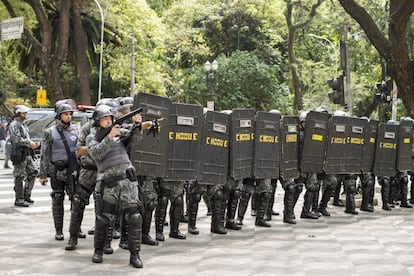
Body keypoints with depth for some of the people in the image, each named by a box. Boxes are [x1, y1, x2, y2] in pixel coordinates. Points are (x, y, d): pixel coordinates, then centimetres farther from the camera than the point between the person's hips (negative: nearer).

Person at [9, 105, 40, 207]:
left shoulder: (23, 125, 19)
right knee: (19, 178, -3)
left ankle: (26, 195, 15)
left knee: (33, 173, 7)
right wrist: (30, 143, -17)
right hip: (19, 154, -9)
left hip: (27, 154, 9)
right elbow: (17, 139, -22)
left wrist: (33, 144, 7)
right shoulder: (14, 125, -11)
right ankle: (19, 200, 2)